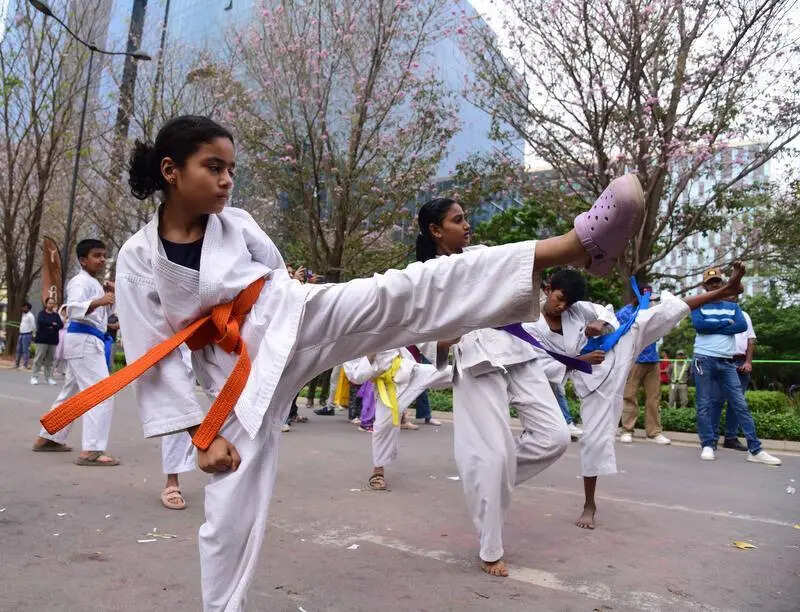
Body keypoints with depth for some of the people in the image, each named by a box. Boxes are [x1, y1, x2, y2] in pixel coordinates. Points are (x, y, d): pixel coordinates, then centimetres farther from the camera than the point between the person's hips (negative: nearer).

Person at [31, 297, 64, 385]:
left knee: (50, 360, 4)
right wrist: (53, 323, -11)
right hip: (42, 340, -3)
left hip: (53, 340, 3)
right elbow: (41, 322, -15)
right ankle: (34, 377, 1)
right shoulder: (41, 314, 6)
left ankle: (49, 377, 9)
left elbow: (61, 325, 0)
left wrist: (52, 327, -14)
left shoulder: (56, 315, 14)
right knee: (38, 359, -5)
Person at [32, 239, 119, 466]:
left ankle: (47, 438, 33)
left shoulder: (94, 283, 19)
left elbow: (105, 312, 25)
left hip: (90, 342, 11)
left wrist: (110, 296, 6)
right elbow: (74, 309, -28)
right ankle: (91, 451, -20)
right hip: (83, 341, -11)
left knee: (71, 392, 20)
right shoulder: (80, 281, -11)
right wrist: (99, 301, -46)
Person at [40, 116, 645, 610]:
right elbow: (151, 360, -4)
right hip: (239, 371, 0)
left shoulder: (239, 224, 5)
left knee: (403, 296, -20)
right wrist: (201, 433, -8)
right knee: (232, 508, 4)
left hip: (292, 323, 1)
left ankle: (579, 244, -30)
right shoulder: (138, 258, -1)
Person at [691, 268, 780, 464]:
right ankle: (708, 445, 4)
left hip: (727, 362, 3)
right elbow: (698, 324, -13)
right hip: (704, 359, -3)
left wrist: (712, 327, -7)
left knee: (741, 405, 0)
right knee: (705, 405, -2)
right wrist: (726, 323, -6)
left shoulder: (733, 306, 16)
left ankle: (755, 450, 1)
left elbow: (742, 325, -3)